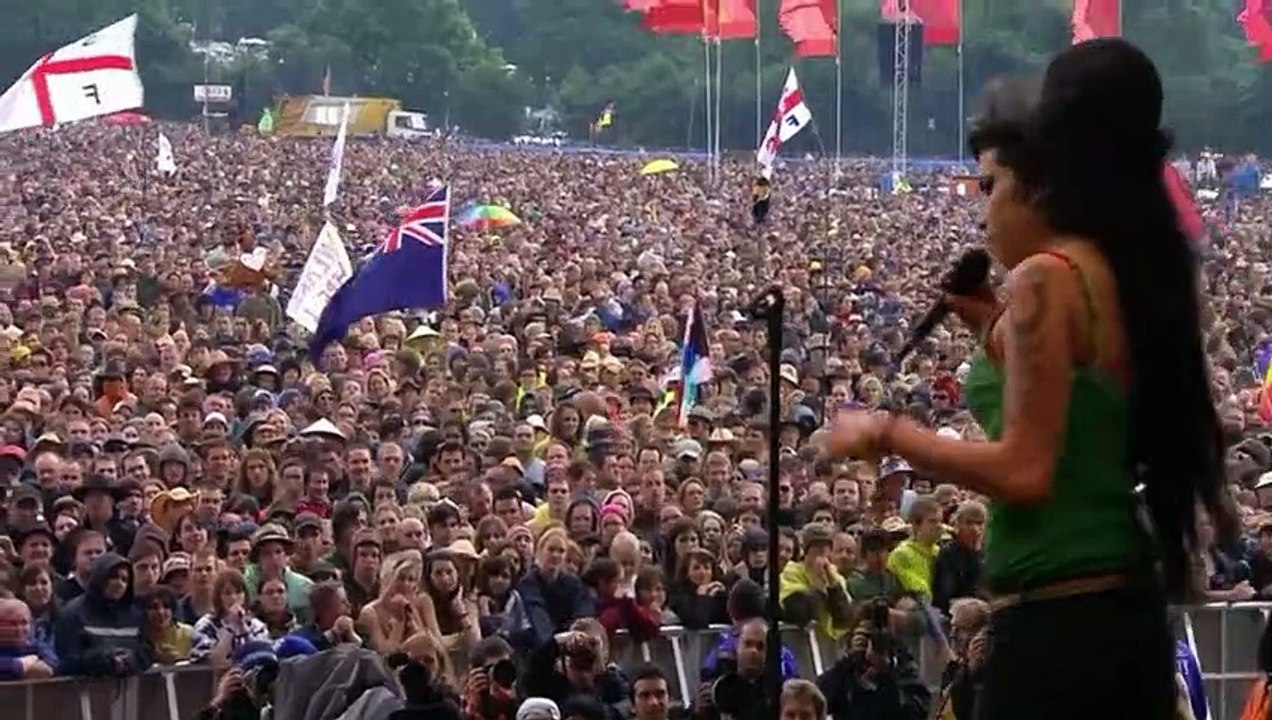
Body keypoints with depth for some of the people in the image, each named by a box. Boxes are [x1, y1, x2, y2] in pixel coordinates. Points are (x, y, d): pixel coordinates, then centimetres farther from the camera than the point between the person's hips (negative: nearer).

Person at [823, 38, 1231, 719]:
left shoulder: (1045, 278, -12)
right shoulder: (1127, 279, 14)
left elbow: (1024, 471, -19)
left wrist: (887, 432, -7)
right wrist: (997, 329, 21)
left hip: (1055, 623, -9)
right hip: (1124, 613, 9)